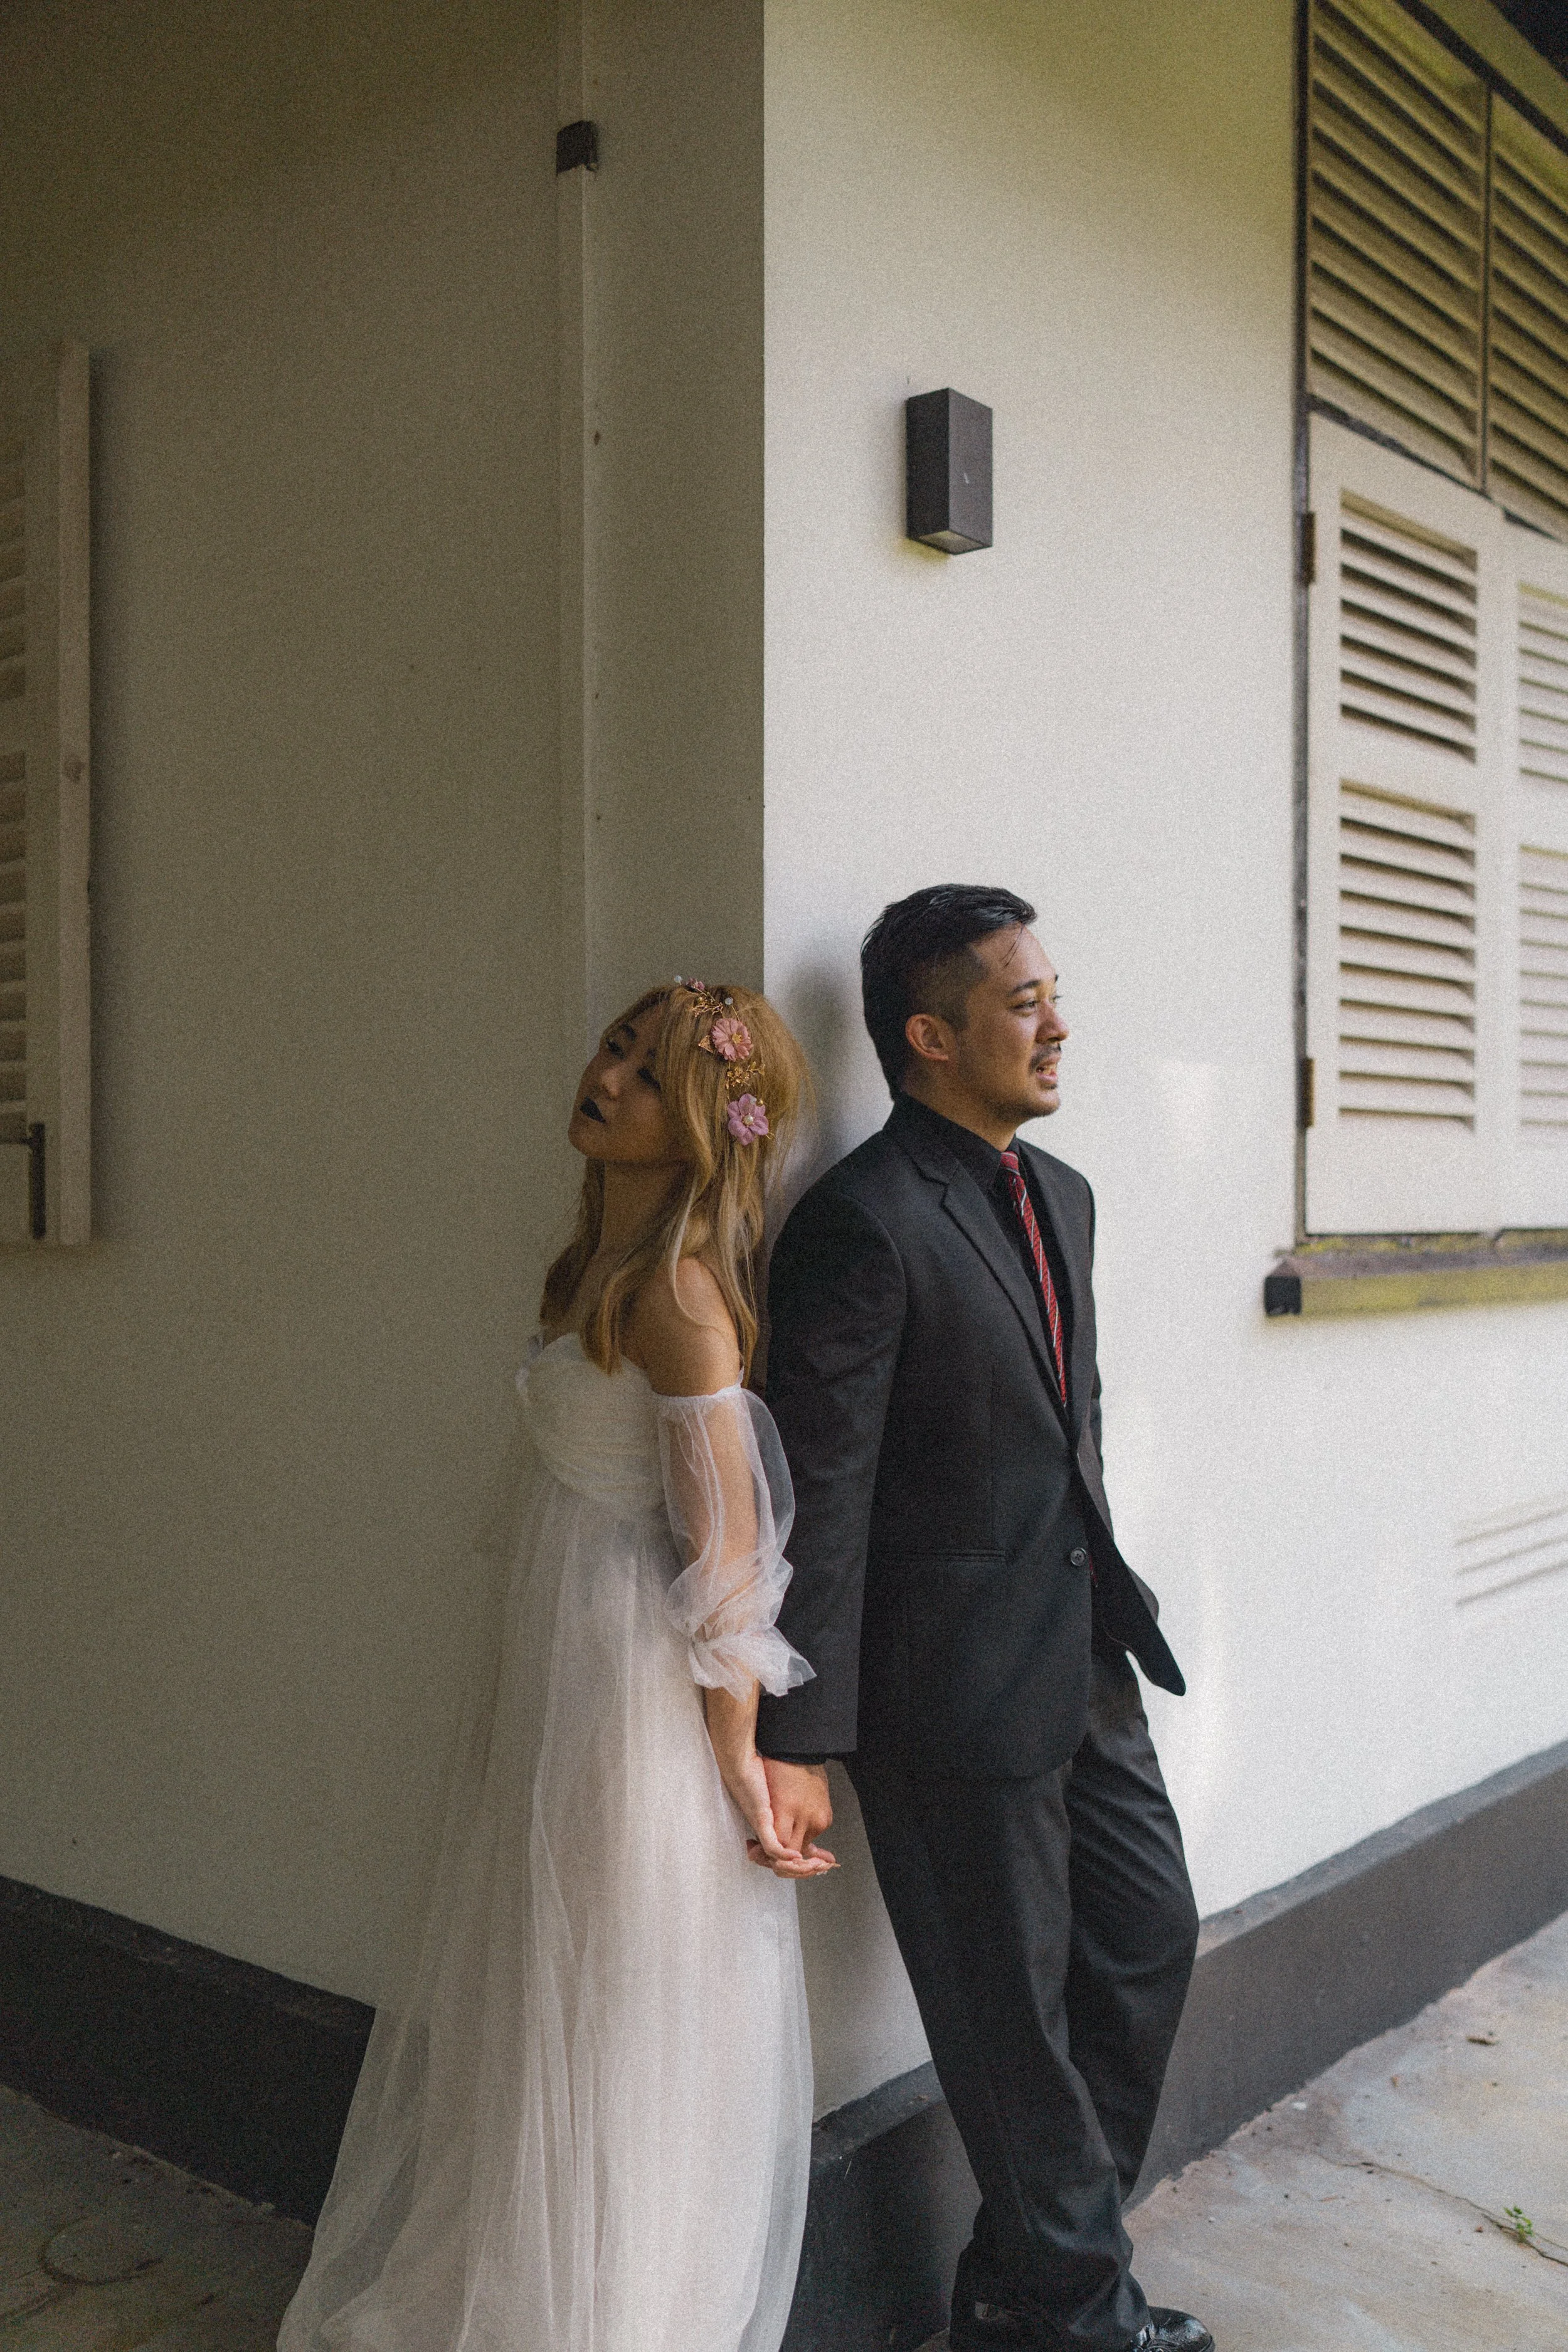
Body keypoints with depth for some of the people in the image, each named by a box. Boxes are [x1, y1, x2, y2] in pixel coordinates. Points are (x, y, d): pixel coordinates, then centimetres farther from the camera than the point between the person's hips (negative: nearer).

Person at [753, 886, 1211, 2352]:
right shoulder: (863, 1223, -19)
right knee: (1013, 2009, 8)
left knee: (1150, 1940, 19)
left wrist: (1109, 1609, 18)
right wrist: (799, 1741, -20)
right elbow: (819, 1500, -20)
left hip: (1084, 1668, 9)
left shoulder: (1060, 1196, 9)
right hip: (956, 1688, -9)